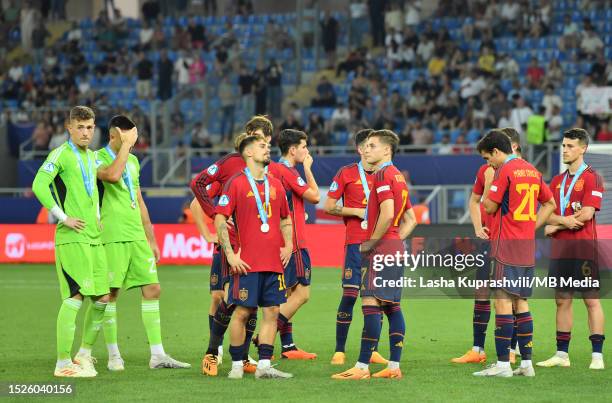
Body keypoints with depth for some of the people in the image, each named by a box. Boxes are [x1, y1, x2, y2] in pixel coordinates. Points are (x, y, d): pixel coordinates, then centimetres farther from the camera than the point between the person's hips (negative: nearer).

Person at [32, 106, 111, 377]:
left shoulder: (91, 156, 17)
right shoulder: (61, 155, -8)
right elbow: (39, 186, -20)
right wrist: (63, 217, -19)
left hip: (93, 237, 8)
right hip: (71, 238, -8)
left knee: (102, 298, 7)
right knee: (75, 297, -12)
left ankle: (84, 353, 21)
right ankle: (63, 363, -9)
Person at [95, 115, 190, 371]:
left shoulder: (133, 161, 18)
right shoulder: (99, 158, -5)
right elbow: (113, 175, -29)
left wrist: (151, 239, 21)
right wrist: (125, 146, -18)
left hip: (137, 237, 7)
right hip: (112, 237, -7)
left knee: (152, 289, 2)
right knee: (111, 293, -3)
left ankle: (158, 355, 5)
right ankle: (113, 355, 6)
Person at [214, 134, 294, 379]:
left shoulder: (275, 184, 14)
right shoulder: (236, 183, -3)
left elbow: (285, 219, 25)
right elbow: (220, 219, -5)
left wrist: (288, 245, 9)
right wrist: (230, 254, -11)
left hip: (273, 262, 5)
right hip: (246, 264, -5)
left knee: (272, 312, 2)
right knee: (242, 312, -2)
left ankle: (264, 365, 7)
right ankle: (236, 365, 7)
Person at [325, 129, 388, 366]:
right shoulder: (347, 173, 1)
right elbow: (328, 206, 1)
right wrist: (356, 212, -9)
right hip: (355, 242, -4)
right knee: (350, 294, -7)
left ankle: (372, 350, 9)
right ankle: (339, 351, -2)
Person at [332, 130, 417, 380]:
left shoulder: (383, 175, -11)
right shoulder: (398, 176, 18)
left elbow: (387, 214, -23)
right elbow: (410, 220, 23)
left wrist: (371, 242, -15)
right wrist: (396, 240, 16)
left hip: (381, 248, -10)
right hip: (396, 247, 10)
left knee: (371, 304, -12)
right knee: (392, 306, 10)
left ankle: (362, 367, -15)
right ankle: (394, 366, 10)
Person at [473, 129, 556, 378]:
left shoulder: (505, 170, -10)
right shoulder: (532, 170, 14)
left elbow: (489, 207, -9)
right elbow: (550, 203, 22)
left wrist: (489, 187, 9)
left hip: (506, 245, -8)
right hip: (527, 246, 8)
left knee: (503, 300, -7)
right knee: (521, 302, 12)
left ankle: (503, 364, -9)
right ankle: (526, 363, 11)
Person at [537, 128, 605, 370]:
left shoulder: (592, 178, -4)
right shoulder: (557, 181, 16)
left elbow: (586, 214, -14)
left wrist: (555, 226, -5)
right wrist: (564, 220, -12)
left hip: (584, 247, -6)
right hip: (560, 248, 6)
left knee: (591, 300, -5)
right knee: (562, 300, 8)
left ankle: (597, 355, -4)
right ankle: (561, 354, 14)